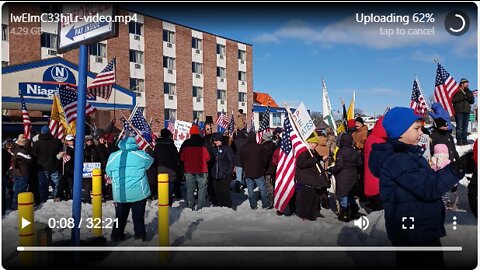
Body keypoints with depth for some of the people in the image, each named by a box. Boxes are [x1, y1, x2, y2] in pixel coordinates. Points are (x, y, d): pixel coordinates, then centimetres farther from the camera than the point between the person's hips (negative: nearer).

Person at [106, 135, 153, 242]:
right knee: (138, 215, 10)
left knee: (120, 215, 16)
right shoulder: (141, 155, -6)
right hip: (139, 192, -1)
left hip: (120, 194, 2)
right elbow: (150, 162, 13)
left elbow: (109, 173, 9)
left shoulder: (113, 156, -2)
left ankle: (117, 235, 23)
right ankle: (140, 234, 14)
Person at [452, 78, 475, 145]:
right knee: (459, 126, -8)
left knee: (465, 127, 7)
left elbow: (472, 101, 7)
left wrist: (467, 94, -7)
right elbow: (453, 100, -12)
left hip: (467, 111, 6)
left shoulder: (469, 92, 17)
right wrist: (463, 97, -14)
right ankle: (459, 141, -5)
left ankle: (464, 140, 12)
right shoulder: (457, 91, 0)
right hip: (459, 111, -6)